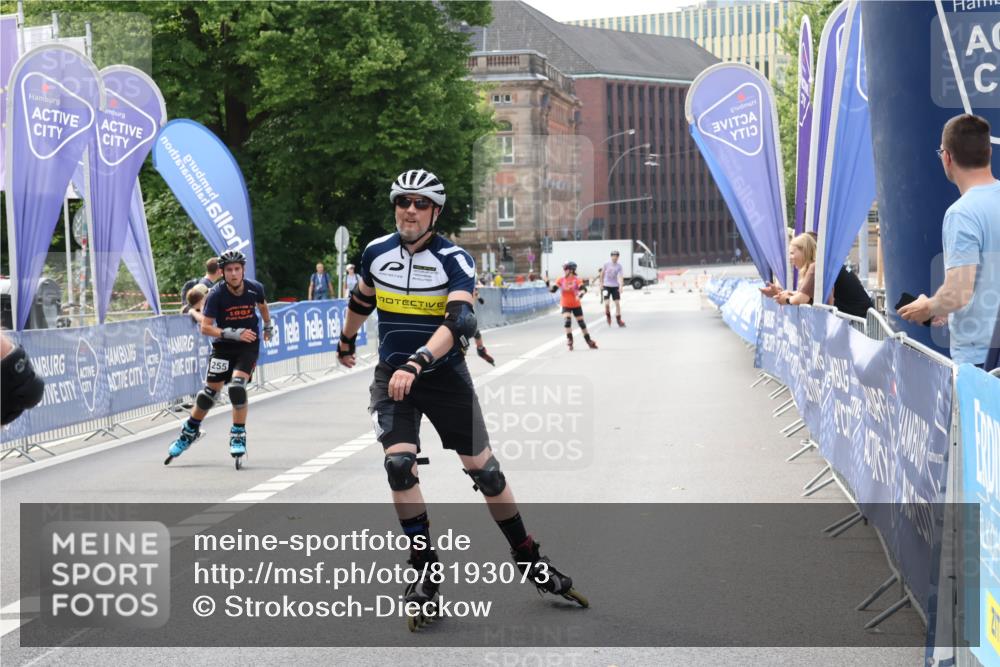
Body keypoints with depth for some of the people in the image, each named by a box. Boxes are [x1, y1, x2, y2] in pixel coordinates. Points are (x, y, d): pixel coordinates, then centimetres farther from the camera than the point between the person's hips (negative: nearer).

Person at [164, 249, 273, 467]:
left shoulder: (255, 288, -8)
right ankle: (190, 431, 21)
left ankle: (238, 436, -8)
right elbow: (205, 327, -18)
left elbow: (262, 305, 17)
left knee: (237, 387, -21)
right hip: (223, 347, 0)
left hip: (248, 346, 0)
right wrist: (233, 333, -29)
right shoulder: (216, 294, -17)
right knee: (210, 391, -1)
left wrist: (268, 326, 32)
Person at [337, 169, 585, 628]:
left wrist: (417, 363, -42)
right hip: (392, 376, 2)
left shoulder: (455, 261, -13)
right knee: (399, 465, -18)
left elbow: (459, 323, -29)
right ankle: (424, 572, -5)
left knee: (484, 470, 1)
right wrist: (346, 342, 34)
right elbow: (361, 301, 20)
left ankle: (529, 560, 18)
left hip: (444, 376, -2)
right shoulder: (376, 253, -1)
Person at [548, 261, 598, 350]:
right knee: (567, 321, -19)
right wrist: (547, 284, -24)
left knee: (581, 323, 9)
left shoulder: (576, 280, -12)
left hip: (576, 305, -1)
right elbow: (553, 289, -7)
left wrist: (580, 294, -44)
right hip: (566, 306, 1)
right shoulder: (561, 280, -5)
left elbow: (584, 289, -24)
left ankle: (589, 341, 24)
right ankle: (569, 340, -5)